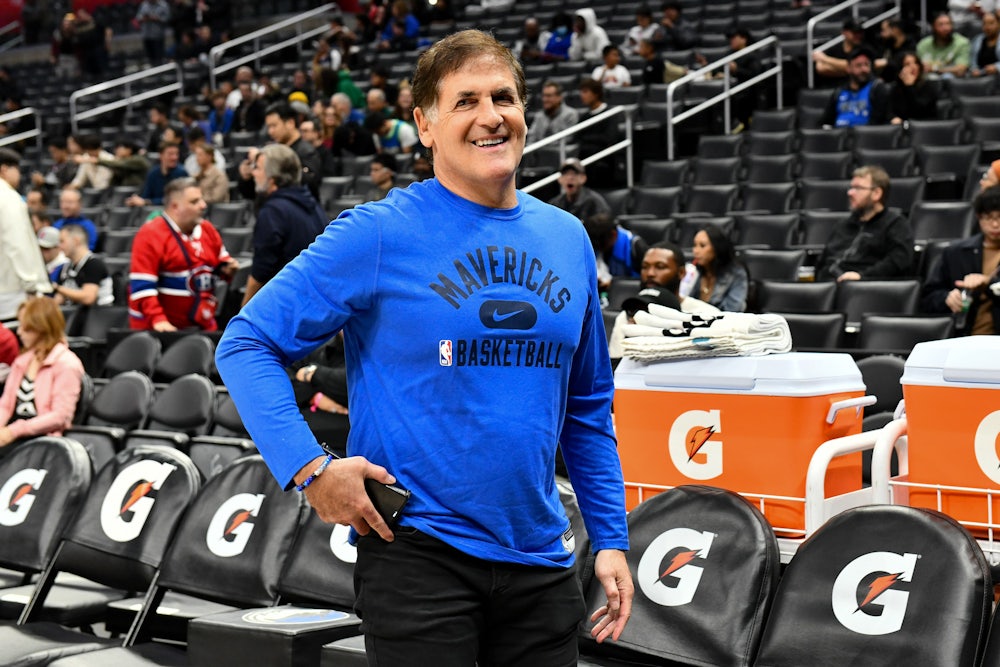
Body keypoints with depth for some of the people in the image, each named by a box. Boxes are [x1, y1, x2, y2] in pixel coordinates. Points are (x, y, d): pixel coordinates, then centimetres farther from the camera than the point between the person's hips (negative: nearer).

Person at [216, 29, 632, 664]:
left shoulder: (569, 239, 9)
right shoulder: (380, 234, -7)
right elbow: (246, 344, -7)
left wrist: (612, 538, 11)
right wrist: (310, 468, -17)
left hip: (541, 563, 5)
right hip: (419, 555, -5)